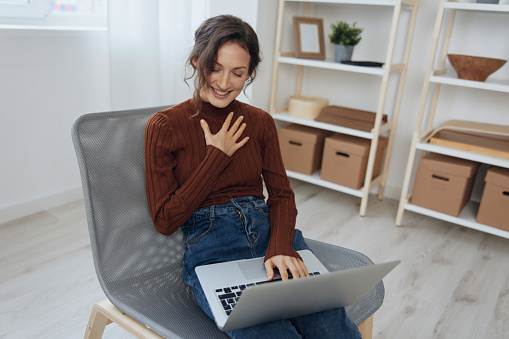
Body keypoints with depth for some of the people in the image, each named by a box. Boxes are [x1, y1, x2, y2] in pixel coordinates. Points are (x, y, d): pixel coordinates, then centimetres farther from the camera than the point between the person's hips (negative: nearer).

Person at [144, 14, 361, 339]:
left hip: (269, 231, 4)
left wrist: (281, 246, -12)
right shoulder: (164, 126, 1)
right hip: (210, 245, -3)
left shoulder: (261, 122, 14)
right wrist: (217, 157, -6)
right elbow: (165, 220, -1)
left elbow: (282, 194, 9)